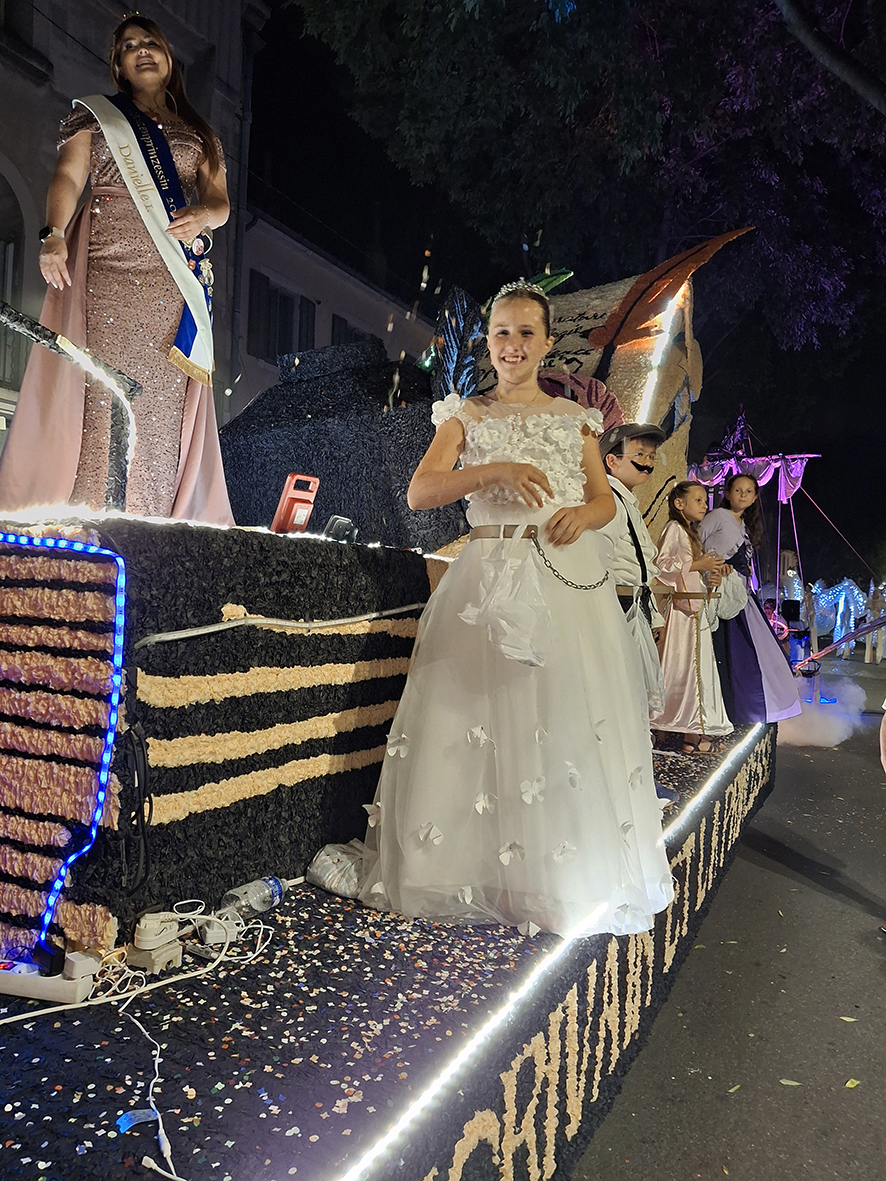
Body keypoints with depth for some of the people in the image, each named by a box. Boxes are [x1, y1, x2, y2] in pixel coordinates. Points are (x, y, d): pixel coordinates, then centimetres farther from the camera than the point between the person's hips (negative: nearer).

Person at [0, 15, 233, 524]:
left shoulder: (199, 133, 26)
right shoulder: (96, 114, 19)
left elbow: (221, 201, 15)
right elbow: (68, 177, 5)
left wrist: (205, 214, -10)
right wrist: (54, 234, -15)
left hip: (179, 280, 2)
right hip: (111, 269, -2)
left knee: (167, 401, -9)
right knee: (108, 390, -14)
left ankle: (154, 526, -11)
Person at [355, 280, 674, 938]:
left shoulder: (574, 418, 16)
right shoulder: (466, 416, 11)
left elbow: (607, 499, 16)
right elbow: (420, 493, -2)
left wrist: (583, 514, -8)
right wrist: (495, 470, -16)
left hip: (572, 577, 2)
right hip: (493, 579, -1)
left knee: (573, 721, -1)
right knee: (484, 714, -5)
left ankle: (568, 878, 14)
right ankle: (485, 871, 11)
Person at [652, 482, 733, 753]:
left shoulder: (691, 532, 24)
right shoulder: (674, 528, -5)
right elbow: (663, 564, -18)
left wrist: (710, 577, 7)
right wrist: (699, 564, -14)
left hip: (697, 607, 10)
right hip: (682, 606, -10)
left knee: (700, 665, 7)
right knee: (687, 664, -10)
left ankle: (697, 730, 11)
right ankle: (691, 734, -7)